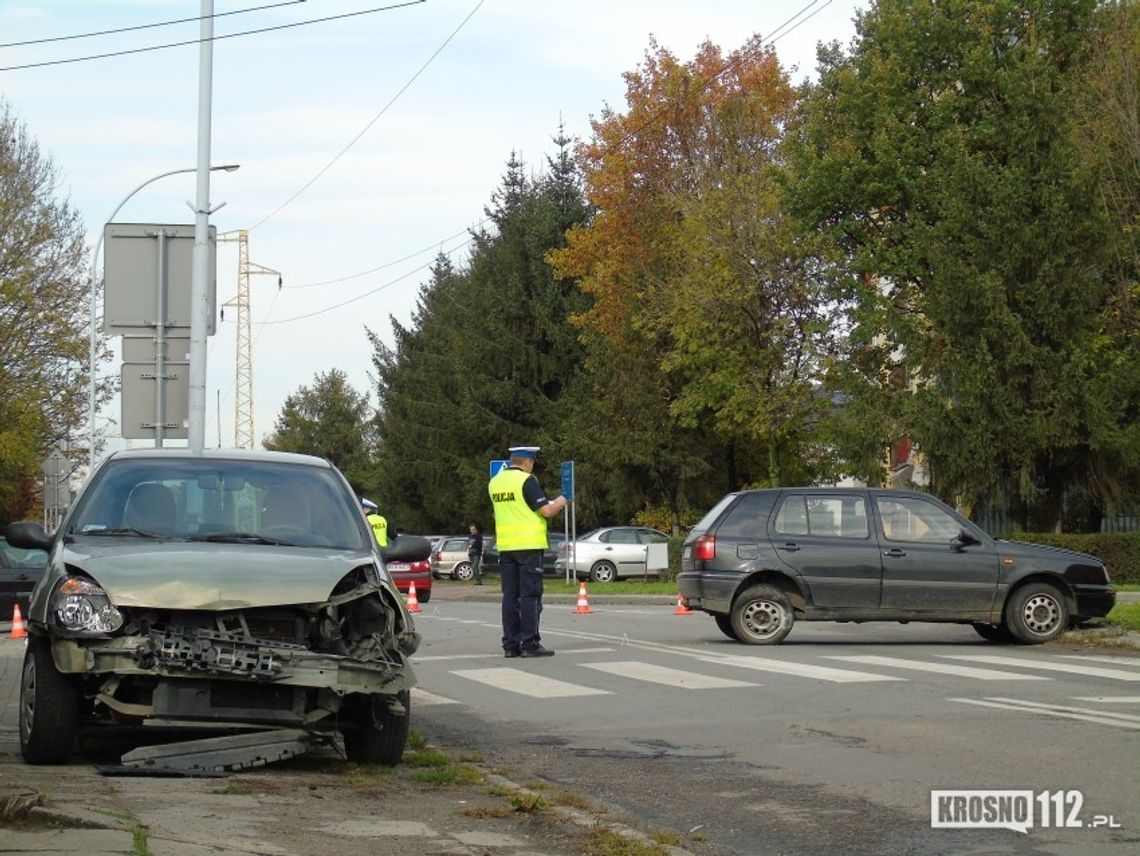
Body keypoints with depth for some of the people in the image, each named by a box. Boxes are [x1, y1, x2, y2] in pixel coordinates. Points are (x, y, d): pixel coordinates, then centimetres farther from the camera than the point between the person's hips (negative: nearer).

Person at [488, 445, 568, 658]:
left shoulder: (495, 482, 12)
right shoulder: (527, 481, -11)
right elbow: (546, 511, -14)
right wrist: (559, 502, 7)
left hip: (505, 545, 7)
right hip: (528, 545, -7)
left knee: (510, 596, 8)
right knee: (530, 595, -4)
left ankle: (510, 644, 8)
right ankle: (529, 644, -5)